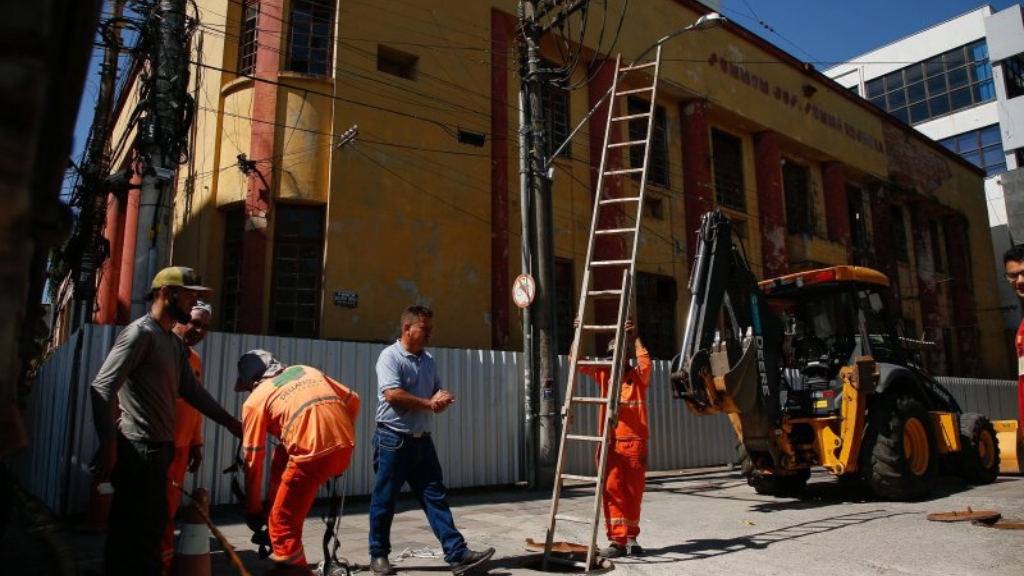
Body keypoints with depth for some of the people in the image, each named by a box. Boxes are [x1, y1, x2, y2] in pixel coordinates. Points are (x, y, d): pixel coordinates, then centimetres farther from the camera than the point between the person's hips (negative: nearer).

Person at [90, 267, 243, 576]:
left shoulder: (176, 343, 17)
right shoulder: (141, 332, -10)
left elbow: (192, 391, 19)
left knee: (151, 529, 17)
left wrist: (230, 422, 18)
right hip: (137, 451, -9)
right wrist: (108, 443, -23)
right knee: (131, 535, -3)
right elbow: (103, 387, -17)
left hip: (159, 449, 9)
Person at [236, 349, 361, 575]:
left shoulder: (255, 400, 10)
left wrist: (253, 510, 22)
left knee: (282, 524, 9)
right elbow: (353, 400, 21)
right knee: (282, 453, 30)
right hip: (345, 449, 6)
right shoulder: (306, 370, 24)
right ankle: (276, 504, 35)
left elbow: (253, 461, 12)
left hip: (314, 455, -6)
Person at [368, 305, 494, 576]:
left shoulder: (428, 360, 13)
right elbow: (392, 394, -22)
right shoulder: (390, 356, -10)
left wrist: (442, 401, -5)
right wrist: (429, 403, -15)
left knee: (436, 497, 3)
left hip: (422, 440, 7)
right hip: (393, 439, -6)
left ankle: (457, 554, 2)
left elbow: (438, 393, 20)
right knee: (384, 500, 6)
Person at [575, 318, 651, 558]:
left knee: (633, 493, 6)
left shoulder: (638, 377, 4)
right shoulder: (604, 375, 10)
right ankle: (617, 539, 1)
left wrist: (635, 338, -22)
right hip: (609, 442, 2)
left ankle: (631, 537, 20)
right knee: (612, 491, -3)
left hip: (634, 442, -2)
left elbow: (645, 363, -19)